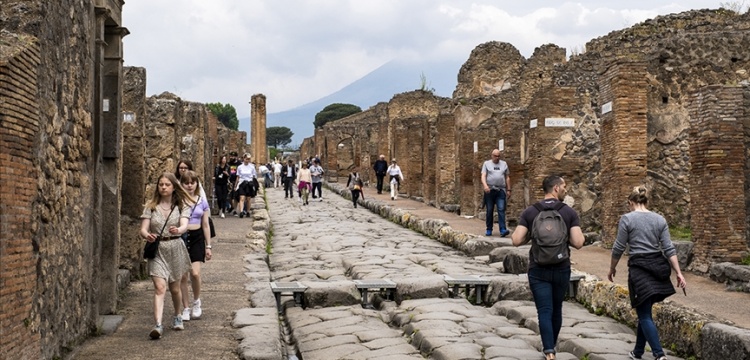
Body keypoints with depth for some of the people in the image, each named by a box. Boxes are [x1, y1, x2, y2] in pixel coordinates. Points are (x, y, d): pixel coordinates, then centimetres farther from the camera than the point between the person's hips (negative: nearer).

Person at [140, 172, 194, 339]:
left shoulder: (182, 206, 0)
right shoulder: (151, 206, 1)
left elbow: (184, 225, -17)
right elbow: (143, 229, -6)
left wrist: (178, 230, -40)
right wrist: (147, 235, -30)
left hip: (175, 249, 1)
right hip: (157, 250, -1)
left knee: (174, 288, 14)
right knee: (160, 287, -15)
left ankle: (177, 316, 40)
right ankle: (158, 325, -21)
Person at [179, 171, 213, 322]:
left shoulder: (202, 202, 7)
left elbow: (205, 225, 10)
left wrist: (208, 246, 9)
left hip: (197, 238, 1)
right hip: (181, 237, -1)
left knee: (195, 273, -14)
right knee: (183, 276, 2)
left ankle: (197, 301, 13)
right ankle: (186, 308, 15)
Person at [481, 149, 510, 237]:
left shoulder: (504, 164, 14)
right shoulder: (487, 163, 8)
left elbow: (507, 177, 16)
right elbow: (483, 176, -3)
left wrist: (508, 189, 10)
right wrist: (485, 185, -21)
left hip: (501, 190, 1)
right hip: (489, 190, -1)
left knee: (501, 210, -11)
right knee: (489, 211, 4)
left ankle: (503, 230, -17)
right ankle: (489, 230, 13)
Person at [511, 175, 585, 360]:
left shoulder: (530, 212, -5)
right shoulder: (570, 212, -5)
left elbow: (516, 240, -10)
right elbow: (578, 243, -11)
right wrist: (566, 236, 9)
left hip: (538, 270, -1)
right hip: (561, 269, 1)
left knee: (545, 311, -1)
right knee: (556, 309, 19)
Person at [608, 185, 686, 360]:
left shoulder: (627, 219, -6)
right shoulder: (660, 219, 6)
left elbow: (619, 248, -3)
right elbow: (669, 249, 1)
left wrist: (612, 268, 11)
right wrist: (678, 273, 1)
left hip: (639, 268, -5)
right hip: (658, 267, 5)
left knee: (644, 315, -1)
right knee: (644, 311, 18)